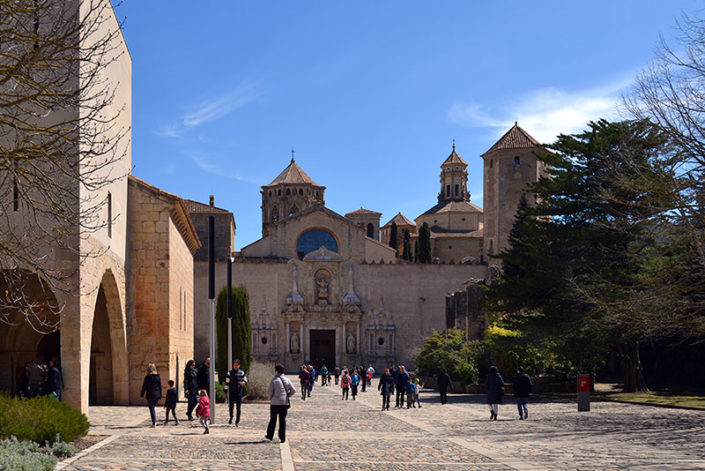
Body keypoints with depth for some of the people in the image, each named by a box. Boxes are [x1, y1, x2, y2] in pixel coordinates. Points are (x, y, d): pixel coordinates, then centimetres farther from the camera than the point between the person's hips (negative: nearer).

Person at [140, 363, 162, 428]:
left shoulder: (147, 377, -9)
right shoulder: (158, 377, 2)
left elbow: (144, 387, -6)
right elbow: (160, 387, 6)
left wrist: (142, 394, 5)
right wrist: (160, 396, 13)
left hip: (150, 395, -4)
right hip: (157, 395, 4)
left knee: (151, 408, 1)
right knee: (152, 407, 22)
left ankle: (154, 423, -4)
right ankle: (154, 421, 19)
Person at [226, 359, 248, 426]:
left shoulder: (241, 373, 3)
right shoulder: (230, 372, 3)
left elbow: (245, 380, 9)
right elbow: (227, 382, 4)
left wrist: (243, 382, -15)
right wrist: (225, 391, 0)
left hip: (239, 392, 0)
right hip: (231, 392, 0)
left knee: (239, 408, 0)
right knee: (230, 407, -1)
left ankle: (237, 422, 9)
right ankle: (231, 417, 27)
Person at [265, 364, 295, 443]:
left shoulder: (274, 380, -9)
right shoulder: (286, 380, 1)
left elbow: (270, 391, -12)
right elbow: (293, 390, -1)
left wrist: (270, 398, 6)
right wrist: (287, 396, 10)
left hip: (275, 402, -2)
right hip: (284, 402, 2)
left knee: (273, 419, 12)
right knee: (283, 420, 6)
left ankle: (269, 435, 20)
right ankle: (282, 437, 4)